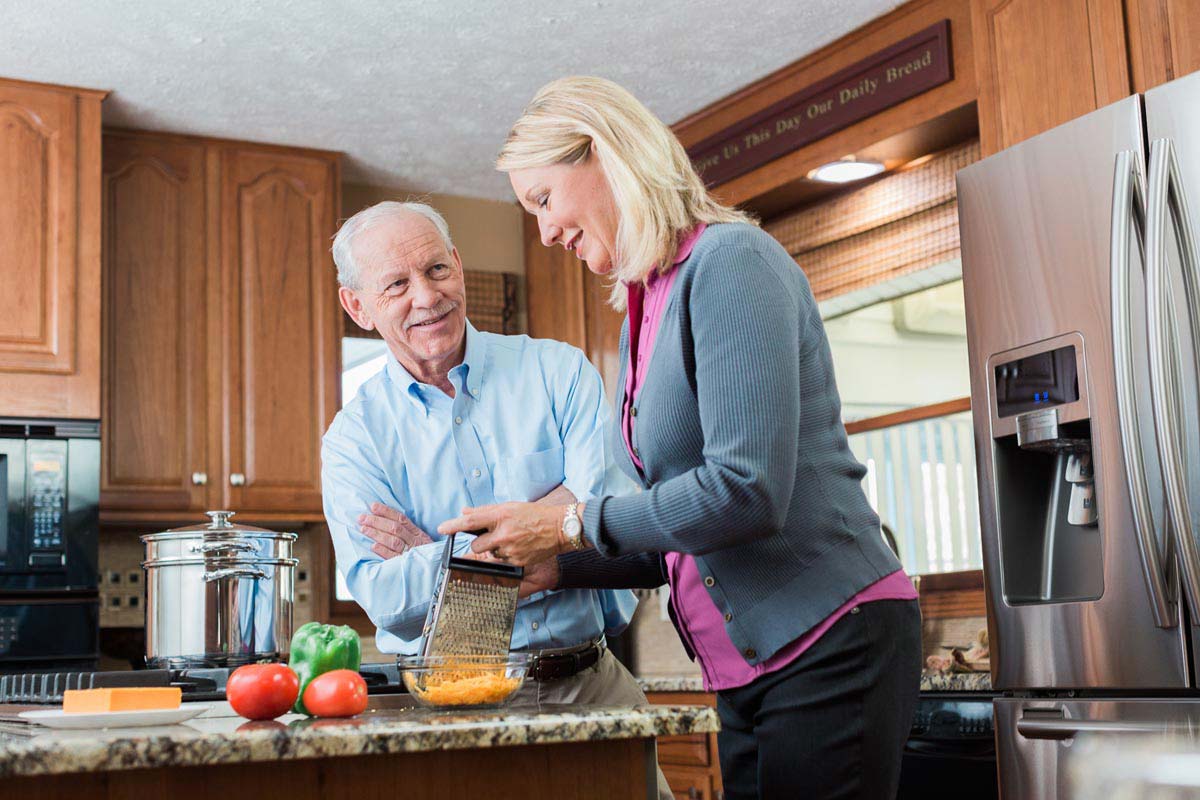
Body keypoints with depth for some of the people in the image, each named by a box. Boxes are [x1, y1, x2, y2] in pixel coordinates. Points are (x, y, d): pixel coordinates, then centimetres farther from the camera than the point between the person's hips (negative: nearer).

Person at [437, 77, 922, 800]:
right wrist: (554, 563, 6)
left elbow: (747, 491, -23)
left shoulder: (729, 259, -13)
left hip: (834, 642, -9)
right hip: (750, 671, 9)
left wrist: (573, 524, -14)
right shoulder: (643, 314, 14)